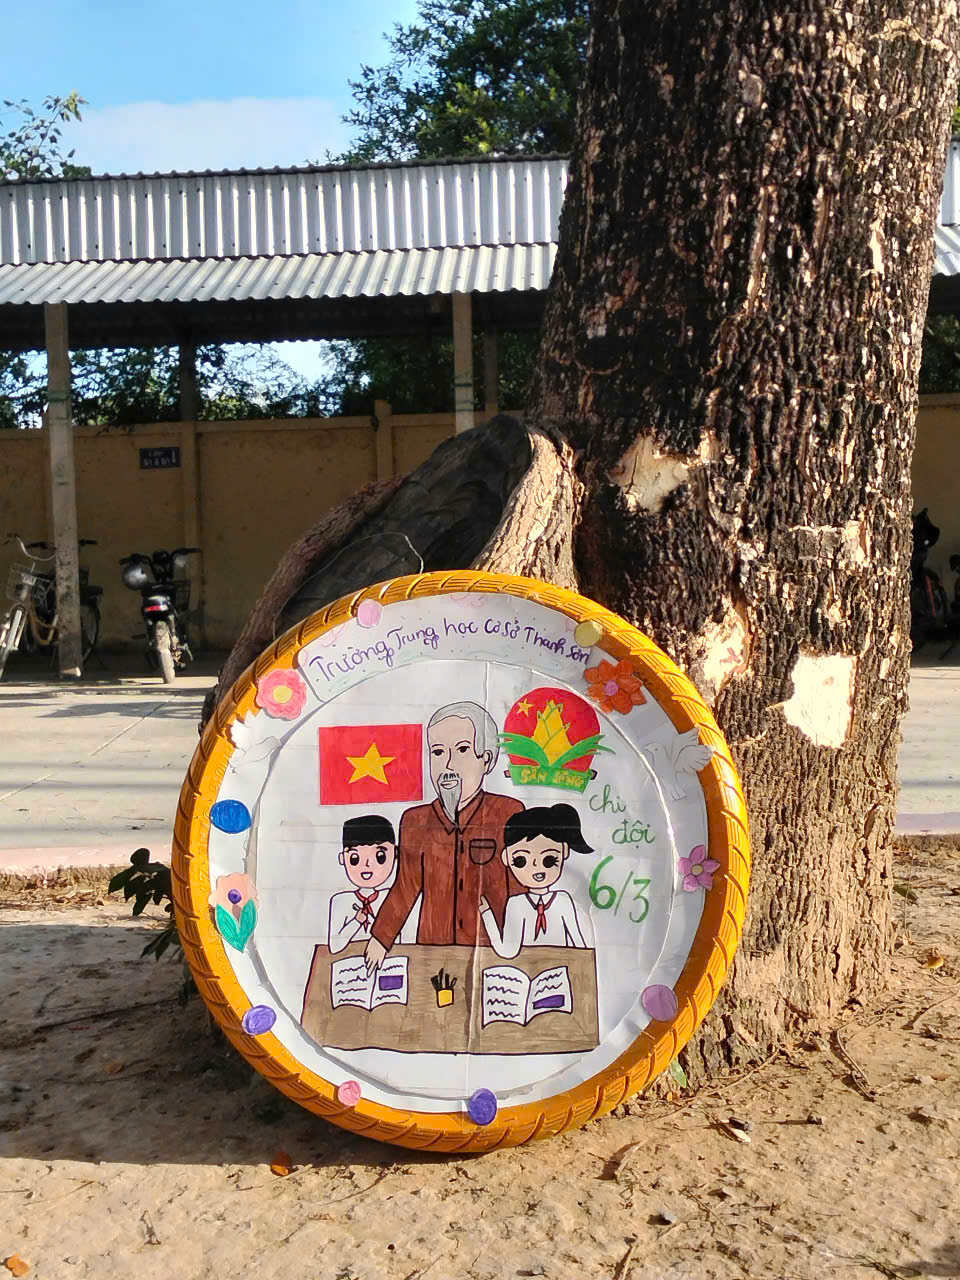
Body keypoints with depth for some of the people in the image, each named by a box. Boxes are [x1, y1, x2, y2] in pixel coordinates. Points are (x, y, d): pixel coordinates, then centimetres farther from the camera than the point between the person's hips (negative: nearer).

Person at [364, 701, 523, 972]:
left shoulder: (507, 813, -2)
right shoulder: (415, 822, 5)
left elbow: (518, 885, 3)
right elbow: (406, 889, 10)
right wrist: (380, 939, 5)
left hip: (489, 946, -2)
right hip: (433, 946, 2)